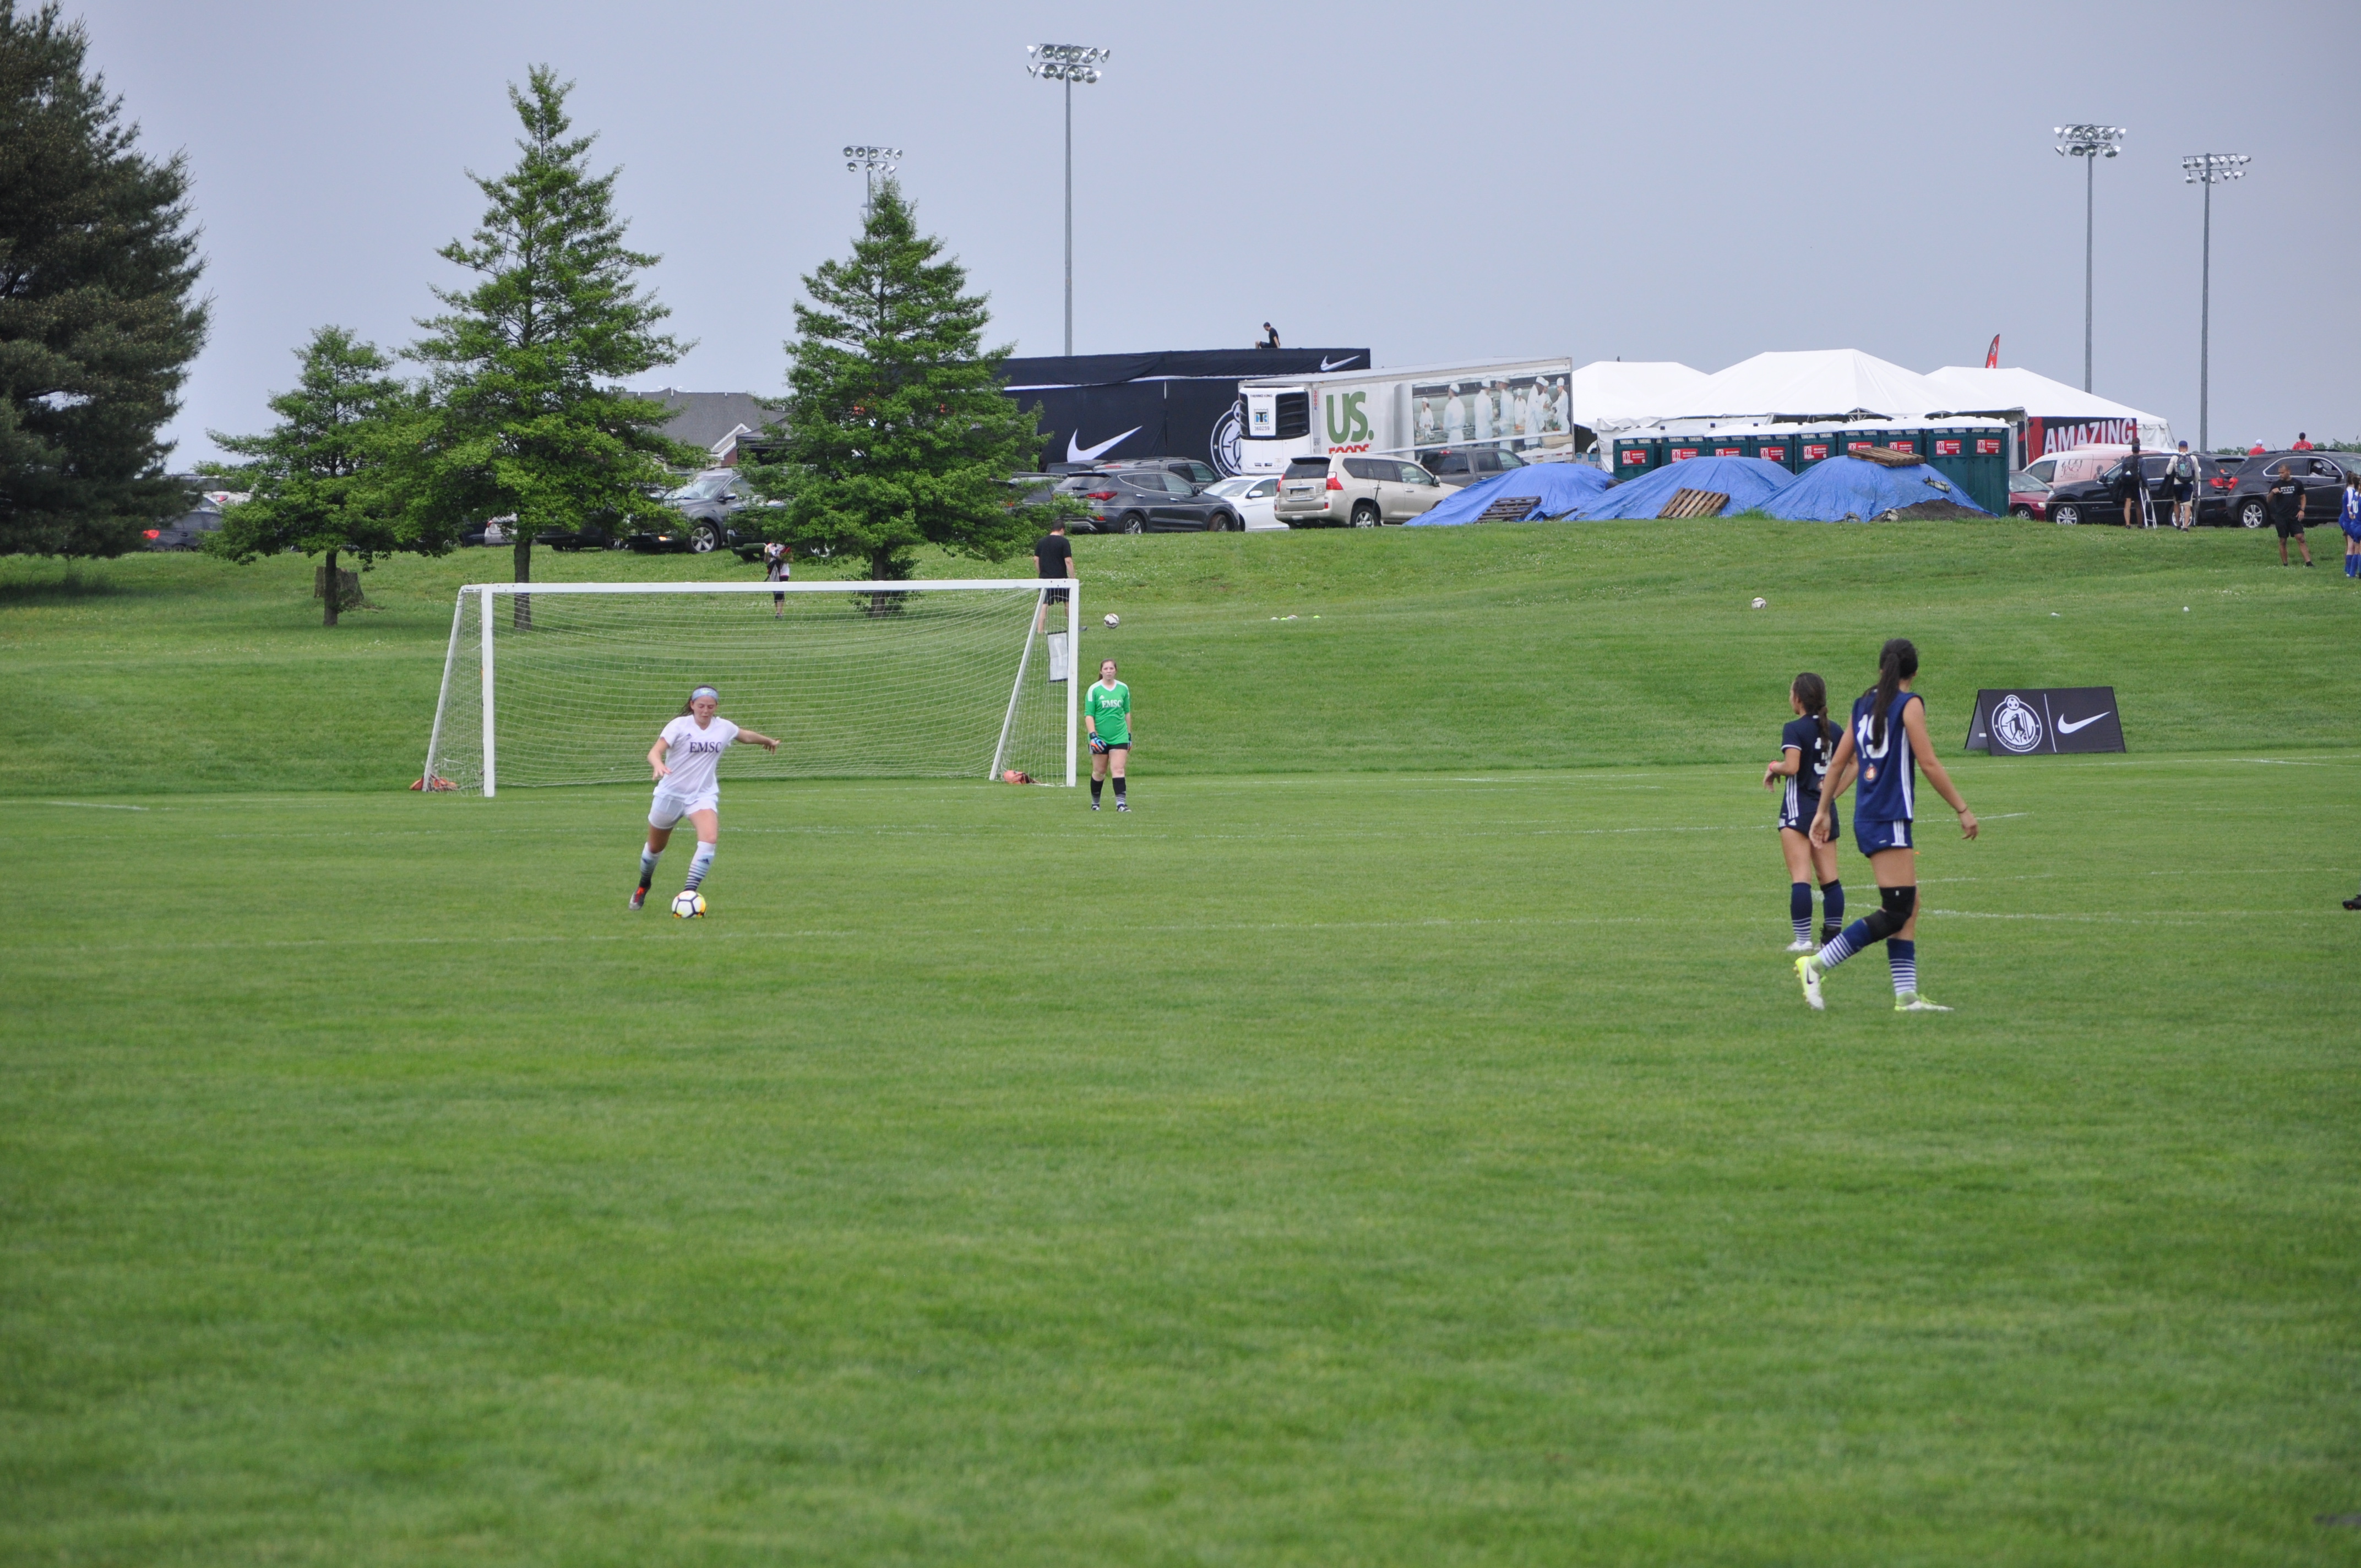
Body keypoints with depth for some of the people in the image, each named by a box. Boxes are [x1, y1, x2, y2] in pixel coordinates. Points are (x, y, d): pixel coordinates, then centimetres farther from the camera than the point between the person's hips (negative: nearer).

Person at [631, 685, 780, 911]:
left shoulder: (724, 728, -2)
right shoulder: (679, 726, -15)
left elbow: (746, 735, 21)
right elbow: (655, 751, -28)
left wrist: (769, 741, 39)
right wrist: (659, 765, -51)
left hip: (703, 795, 2)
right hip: (670, 793, -2)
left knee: (710, 839, -26)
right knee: (655, 847, 15)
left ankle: (689, 893, -22)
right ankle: (643, 887, 45)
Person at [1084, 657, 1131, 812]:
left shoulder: (1123, 689, 7)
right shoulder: (1094, 690, -2)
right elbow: (1088, 715, -4)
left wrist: (1129, 735, 16)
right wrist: (1093, 735, -14)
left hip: (1119, 737, 1)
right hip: (1100, 738, -1)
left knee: (1118, 769, -10)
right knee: (1099, 771, 6)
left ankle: (1121, 802, -16)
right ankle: (1095, 802, 23)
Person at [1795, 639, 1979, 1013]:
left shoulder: (1864, 704, 13)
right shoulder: (1909, 704, -8)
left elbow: (1839, 762, 16)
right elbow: (1928, 764, -12)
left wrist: (1824, 810, 25)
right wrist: (1963, 810, -6)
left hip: (1867, 817, 9)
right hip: (1889, 820, -9)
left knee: (1909, 906, 10)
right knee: (1896, 912, -10)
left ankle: (1907, 996, 3)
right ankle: (1816, 964, -13)